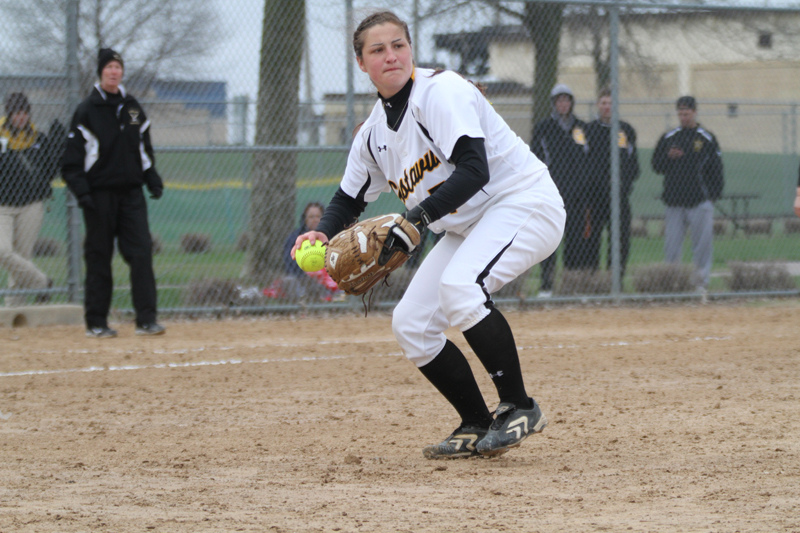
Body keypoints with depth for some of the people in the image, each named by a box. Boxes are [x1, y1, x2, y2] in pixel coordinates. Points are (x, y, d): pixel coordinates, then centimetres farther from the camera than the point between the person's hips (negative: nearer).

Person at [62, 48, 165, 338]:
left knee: (142, 252, -6)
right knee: (98, 258, 1)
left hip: (131, 192, 4)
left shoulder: (133, 108, 12)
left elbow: (145, 149, 21)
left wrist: (153, 181, 10)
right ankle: (96, 323, 8)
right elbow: (73, 158, -5)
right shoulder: (86, 111, -2)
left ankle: (146, 319, -6)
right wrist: (81, 191, -15)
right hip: (99, 192, -4)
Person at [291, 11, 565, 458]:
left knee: (459, 288, -33)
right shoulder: (374, 132, 7)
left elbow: (475, 170, -29)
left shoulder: (440, 91, -19)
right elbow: (349, 198, 19)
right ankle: (477, 428, 14)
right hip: (467, 228, 9)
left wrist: (417, 219, -35)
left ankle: (519, 408, -20)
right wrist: (323, 234, -3)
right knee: (410, 324, 1)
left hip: (524, 203, -9)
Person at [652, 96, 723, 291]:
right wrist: (669, 157, -7)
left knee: (702, 244, -4)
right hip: (674, 201, 2)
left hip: (700, 202, -2)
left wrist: (713, 194, -4)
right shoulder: (668, 138, 11)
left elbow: (716, 170, 6)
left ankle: (701, 283, 4)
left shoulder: (707, 138, 5)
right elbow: (656, 166, 13)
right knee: (671, 246, 1)